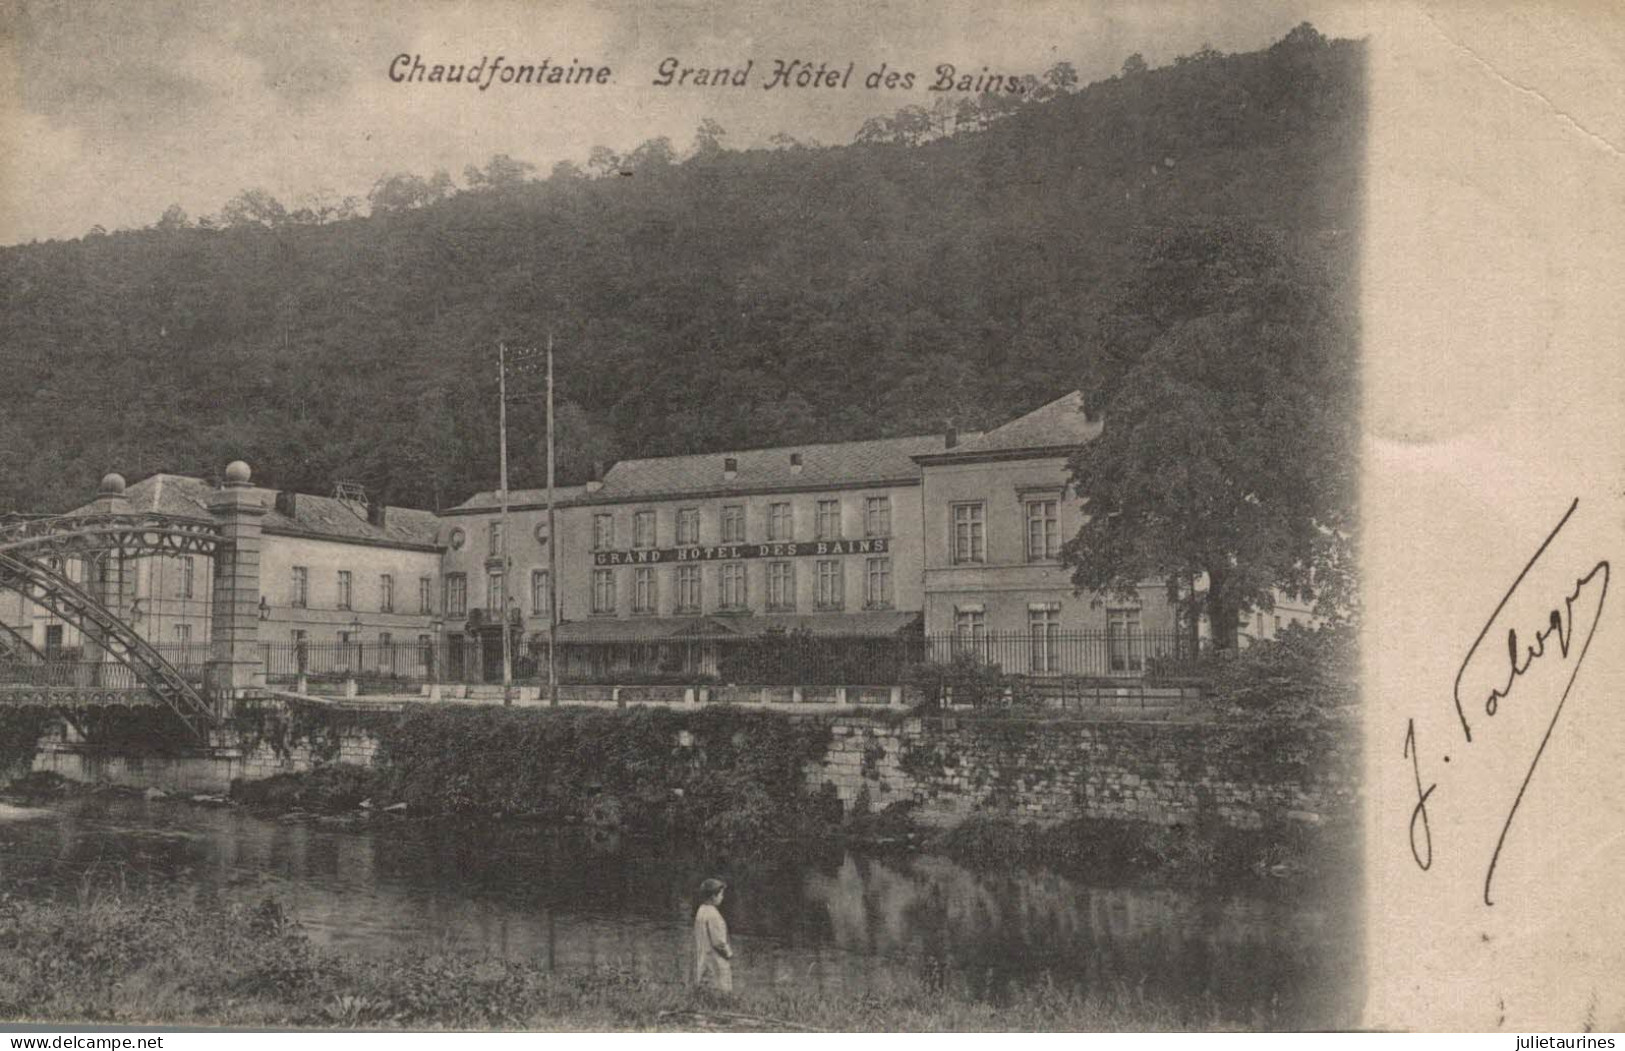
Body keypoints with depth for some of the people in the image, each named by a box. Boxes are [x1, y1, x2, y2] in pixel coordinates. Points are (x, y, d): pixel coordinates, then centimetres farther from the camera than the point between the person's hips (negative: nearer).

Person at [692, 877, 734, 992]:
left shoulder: (701, 911, 10)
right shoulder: (712, 914, -19)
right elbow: (718, 941, -21)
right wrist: (729, 952, -4)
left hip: (703, 962, 10)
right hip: (715, 961, -10)